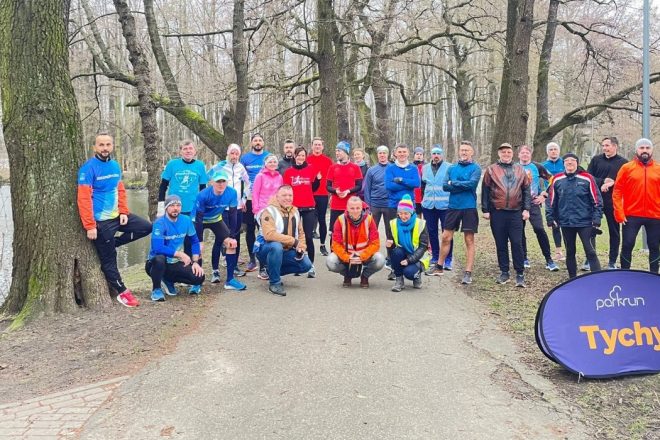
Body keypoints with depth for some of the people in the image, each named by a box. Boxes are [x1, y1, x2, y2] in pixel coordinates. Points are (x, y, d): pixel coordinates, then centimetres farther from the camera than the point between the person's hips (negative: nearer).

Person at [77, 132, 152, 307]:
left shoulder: (115, 166, 6)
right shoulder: (89, 168, -16)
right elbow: (84, 198, -20)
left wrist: (123, 212, -1)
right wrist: (90, 226, -22)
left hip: (117, 217, 7)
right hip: (101, 222, -7)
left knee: (146, 227, 8)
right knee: (109, 260, 2)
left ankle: (110, 244, 11)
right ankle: (122, 292, 15)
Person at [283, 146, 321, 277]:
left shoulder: (311, 170, 4)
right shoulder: (288, 172, 4)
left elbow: (314, 188, 9)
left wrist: (318, 179, -8)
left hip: (309, 207, 0)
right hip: (294, 207, 1)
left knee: (308, 237, -3)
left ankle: (311, 266, -1)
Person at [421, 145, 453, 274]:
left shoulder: (450, 168, -3)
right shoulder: (425, 168, 11)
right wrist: (424, 199, 17)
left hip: (445, 205, -4)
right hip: (429, 206, 4)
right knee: (432, 232, 11)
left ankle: (447, 260, 9)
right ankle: (435, 259, 22)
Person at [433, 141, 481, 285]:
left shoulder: (475, 168, -2)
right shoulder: (452, 168, 9)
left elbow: (472, 183, -19)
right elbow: (445, 186, -3)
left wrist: (453, 183, -10)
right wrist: (463, 186, -13)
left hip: (469, 208, -4)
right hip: (453, 207, 4)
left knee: (469, 240, 1)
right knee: (446, 237, 9)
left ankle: (468, 273, 4)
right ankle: (439, 267, 23)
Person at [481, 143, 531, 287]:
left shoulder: (520, 170, 10)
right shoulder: (491, 170, 4)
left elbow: (526, 190, 10)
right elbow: (485, 191, 3)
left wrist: (526, 209, 2)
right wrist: (485, 210, -2)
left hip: (516, 213, 0)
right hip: (497, 213, 0)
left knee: (517, 243, -2)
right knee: (501, 244, 6)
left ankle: (520, 274, 5)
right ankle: (504, 272, 17)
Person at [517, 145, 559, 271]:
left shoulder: (537, 167, 3)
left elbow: (552, 180, 6)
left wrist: (544, 195, -1)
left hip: (533, 204, -2)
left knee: (540, 229, -13)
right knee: (519, 231, 5)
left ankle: (549, 260, -9)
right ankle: (524, 258, 18)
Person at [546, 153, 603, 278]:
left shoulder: (587, 178, -4)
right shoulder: (557, 180, 2)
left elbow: (596, 200, -3)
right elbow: (551, 201, 7)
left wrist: (597, 217, -8)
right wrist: (550, 218, 4)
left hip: (584, 222, -3)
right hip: (566, 223, 3)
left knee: (590, 251, -3)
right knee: (570, 252, 13)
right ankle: (572, 278, 25)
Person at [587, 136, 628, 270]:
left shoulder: (623, 162, 1)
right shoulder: (596, 159, 6)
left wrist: (611, 184, -19)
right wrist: (603, 182, -15)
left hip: (613, 203, -1)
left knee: (614, 231, 7)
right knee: (591, 230, 3)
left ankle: (612, 262, 17)